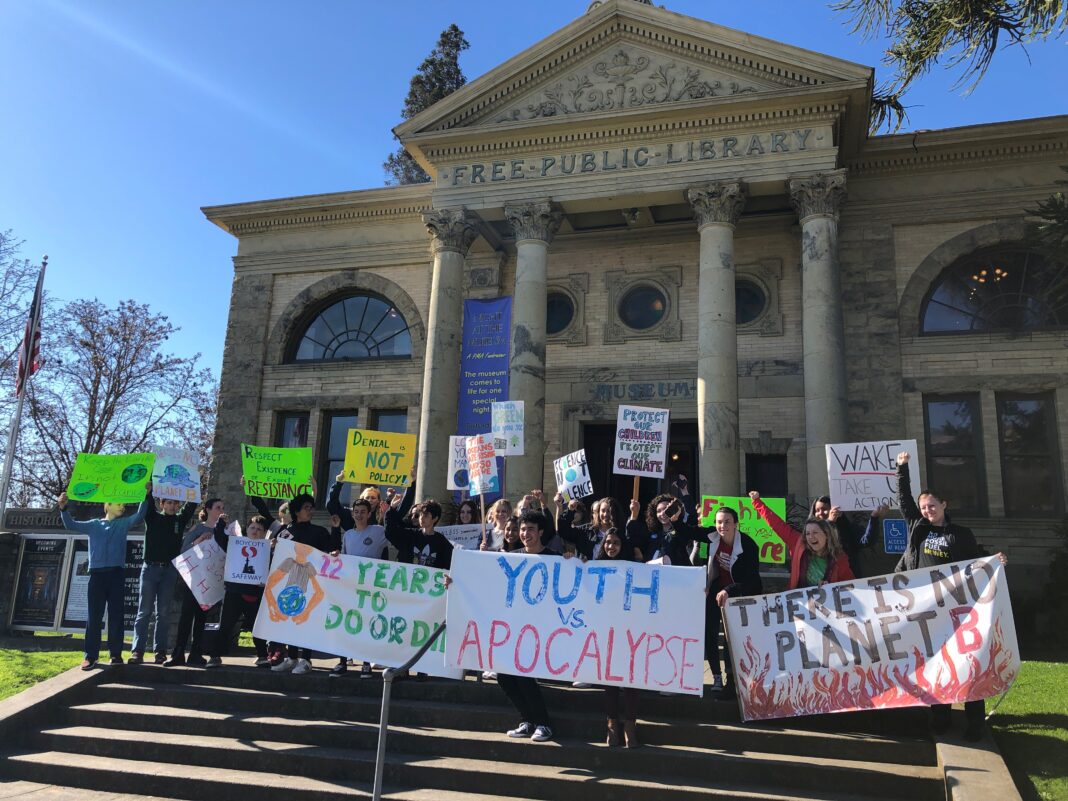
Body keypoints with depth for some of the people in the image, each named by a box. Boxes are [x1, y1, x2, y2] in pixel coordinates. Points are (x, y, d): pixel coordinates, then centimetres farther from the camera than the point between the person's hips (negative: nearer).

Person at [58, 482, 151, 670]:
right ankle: (91, 655, 2)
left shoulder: (124, 523, 14)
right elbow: (71, 525, 9)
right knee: (94, 615, -1)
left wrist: (146, 496, -13)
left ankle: (116, 653, 4)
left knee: (116, 614, 0)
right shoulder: (93, 525, 14)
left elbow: (139, 515, 1)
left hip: (117, 573, 0)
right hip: (97, 573, 0)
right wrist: (63, 508, -7)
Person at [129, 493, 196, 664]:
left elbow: (192, 504, 5)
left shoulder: (180, 520, 11)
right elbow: (147, 502, -4)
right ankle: (137, 650, -2)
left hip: (170, 570, 1)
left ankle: (160, 651, 4)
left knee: (163, 613, 2)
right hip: (150, 568, -1)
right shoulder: (152, 517, 8)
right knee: (144, 611, -2)